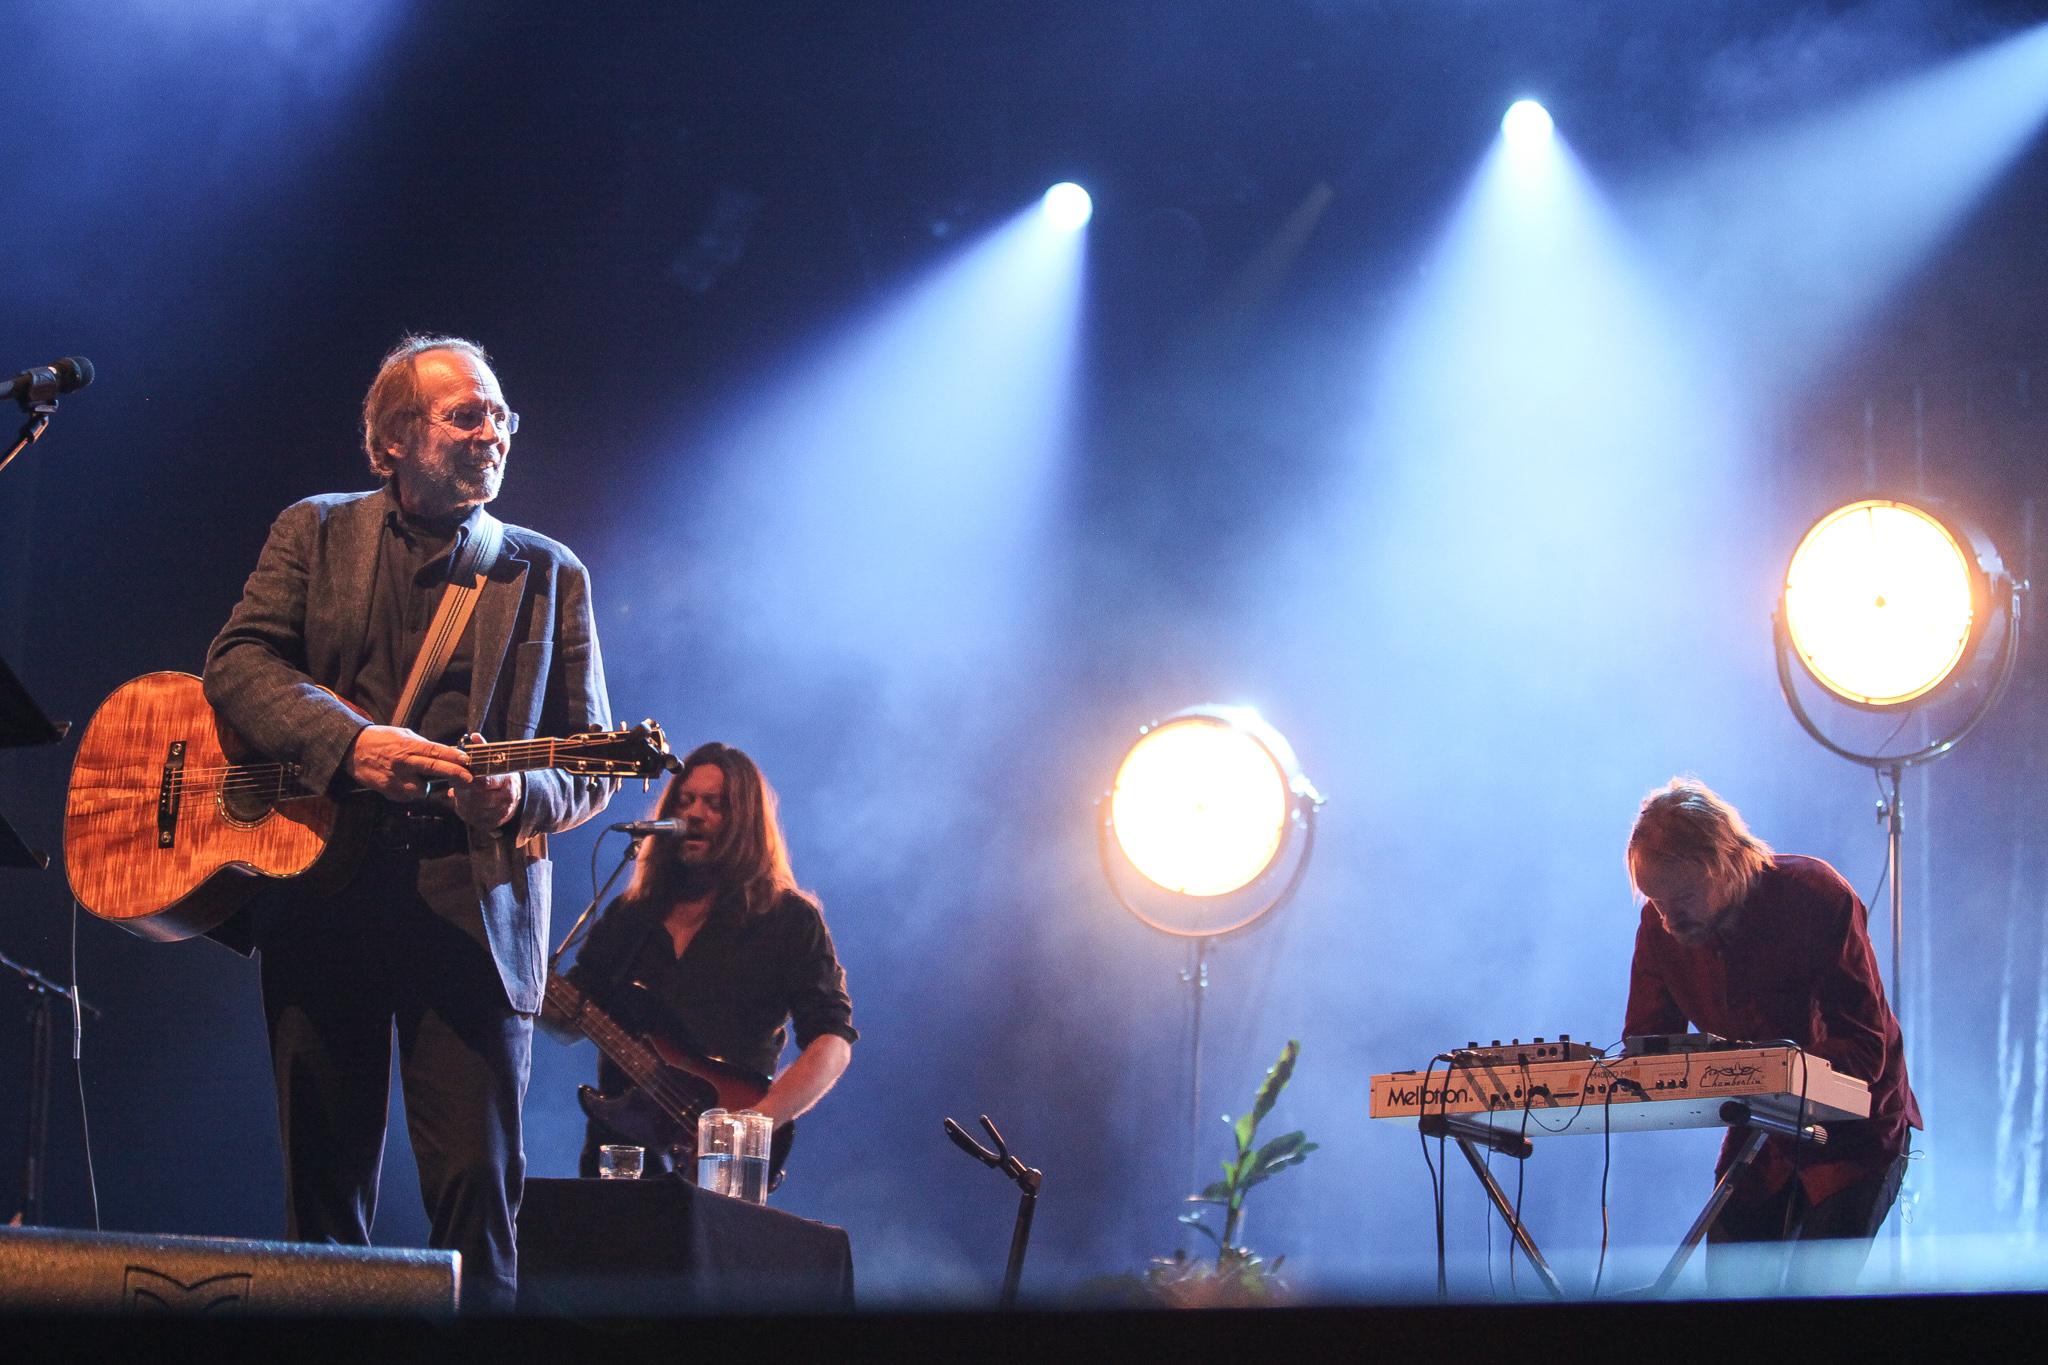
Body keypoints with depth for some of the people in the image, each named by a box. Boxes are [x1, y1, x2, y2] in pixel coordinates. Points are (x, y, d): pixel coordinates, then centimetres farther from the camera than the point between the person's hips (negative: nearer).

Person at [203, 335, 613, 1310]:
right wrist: (351, 744, -18)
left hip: (475, 909, 0)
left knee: (478, 1193, -6)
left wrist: (521, 796, -15)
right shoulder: (316, 534, 12)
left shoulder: (549, 575, 12)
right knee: (322, 1191, 6)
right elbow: (237, 660, -2)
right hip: (321, 897, 1)